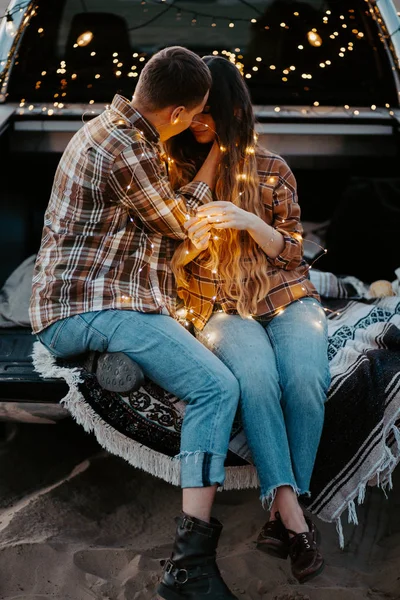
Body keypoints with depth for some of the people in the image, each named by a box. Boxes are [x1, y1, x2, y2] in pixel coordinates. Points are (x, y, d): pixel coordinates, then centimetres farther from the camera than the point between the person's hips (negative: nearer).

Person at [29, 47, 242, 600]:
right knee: (217, 387, -22)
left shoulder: (115, 129, 19)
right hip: (91, 309, -10)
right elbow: (177, 223, 1)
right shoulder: (123, 149, -15)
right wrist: (213, 160, 14)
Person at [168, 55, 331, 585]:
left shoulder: (271, 169, 7)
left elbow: (292, 251, 5)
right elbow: (169, 262, 11)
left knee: (305, 378, -32)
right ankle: (292, 516, -33)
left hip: (287, 297, 1)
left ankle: (284, 506, -19)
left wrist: (247, 221, -14)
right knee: (257, 376, -35)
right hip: (222, 307, 0)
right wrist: (194, 242, -13)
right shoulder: (177, 171, 9)